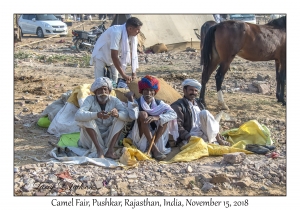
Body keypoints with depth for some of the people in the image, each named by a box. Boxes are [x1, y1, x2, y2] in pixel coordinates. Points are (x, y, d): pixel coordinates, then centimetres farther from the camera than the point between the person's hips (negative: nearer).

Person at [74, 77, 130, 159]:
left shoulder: (114, 100, -5)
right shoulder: (90, 99, -11)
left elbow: (126, 115, -19)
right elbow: (78, 115, -28)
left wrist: (118, 114, -44)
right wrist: (96, 115, -46)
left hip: (109, 137, 2)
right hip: (93, 137, -2)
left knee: (120, 118, -16)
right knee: (87, 119, -25)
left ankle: (110, 150, -25)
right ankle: (99, 150, -30)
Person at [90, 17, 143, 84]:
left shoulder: (133, 35, -15)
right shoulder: (116, 32, -36)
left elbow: (133, 54, -9)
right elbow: (114, 56, -37)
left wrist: (133, 74, -14)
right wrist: (123, 75, -37)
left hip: (112, 59, 7)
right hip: (101, 55, -7)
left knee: (114, 81, 4)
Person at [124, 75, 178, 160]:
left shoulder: (159, 103, 1)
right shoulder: (137, 102, -6)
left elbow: (173, 114, -17)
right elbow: (133, 116, -29)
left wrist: (157, 117, -30)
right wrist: (130, 99, -27)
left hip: (154, 135, 3)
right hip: (139, 136, -3)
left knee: (165, 118, -16)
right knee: (143, 114, -26)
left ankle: (153, 145, -20)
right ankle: (153, 148, -28)